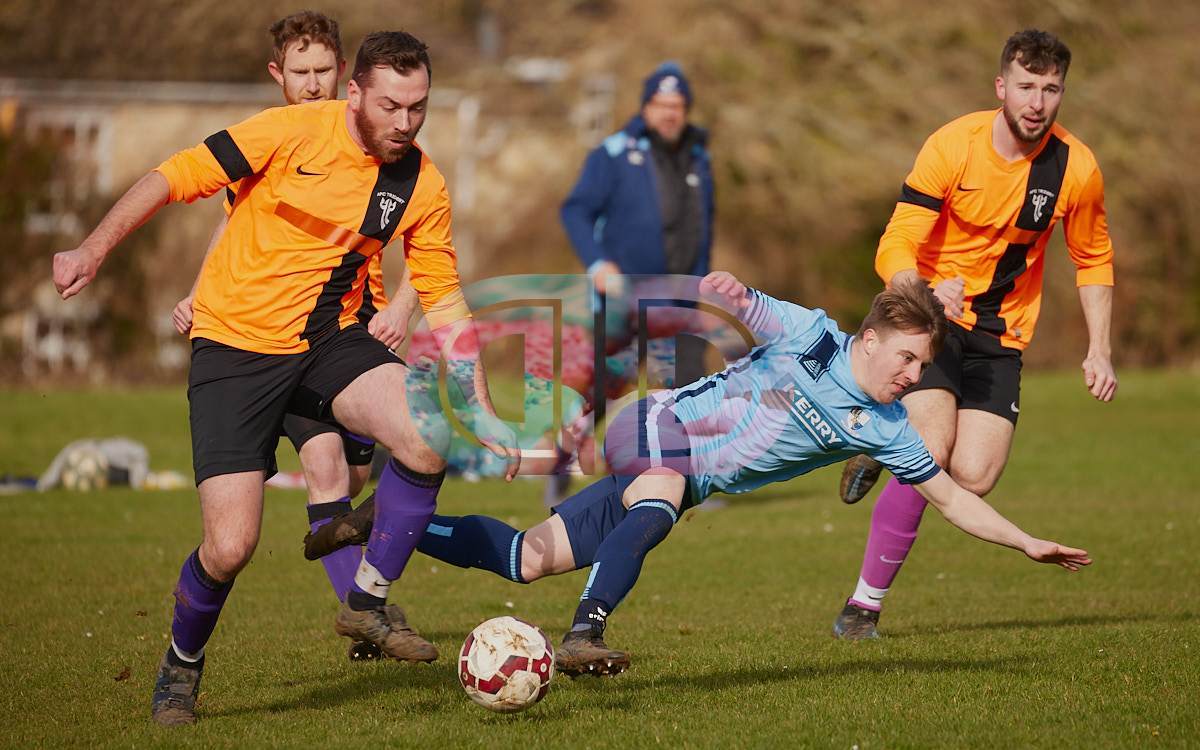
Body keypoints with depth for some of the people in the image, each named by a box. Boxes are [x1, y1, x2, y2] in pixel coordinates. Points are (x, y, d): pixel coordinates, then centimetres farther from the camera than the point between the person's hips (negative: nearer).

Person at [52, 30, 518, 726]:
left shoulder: (422, 184, -2)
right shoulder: (294, 132, -15)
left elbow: (444, 300, 6)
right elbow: (176, 178, -10)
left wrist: (481, 409, 1)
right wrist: (95, 248, -18)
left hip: (331, 340, 4)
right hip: (236, 347, -4)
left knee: (428, 440, -26)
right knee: (230, 548, -12)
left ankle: (367, 603, -3)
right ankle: (182, 665, 21)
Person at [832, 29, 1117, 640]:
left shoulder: (1075, 168, -6)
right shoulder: (953, 147, -15)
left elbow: (1093, 259, 11)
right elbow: (895, 250, -17)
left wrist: (1098, 350, 2)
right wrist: (927, 293, -38)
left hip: (1001, 335, 3)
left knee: (975, 476, -16)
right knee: (932, 454, -22)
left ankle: (887, 453, 17)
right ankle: (865, 603, -8)